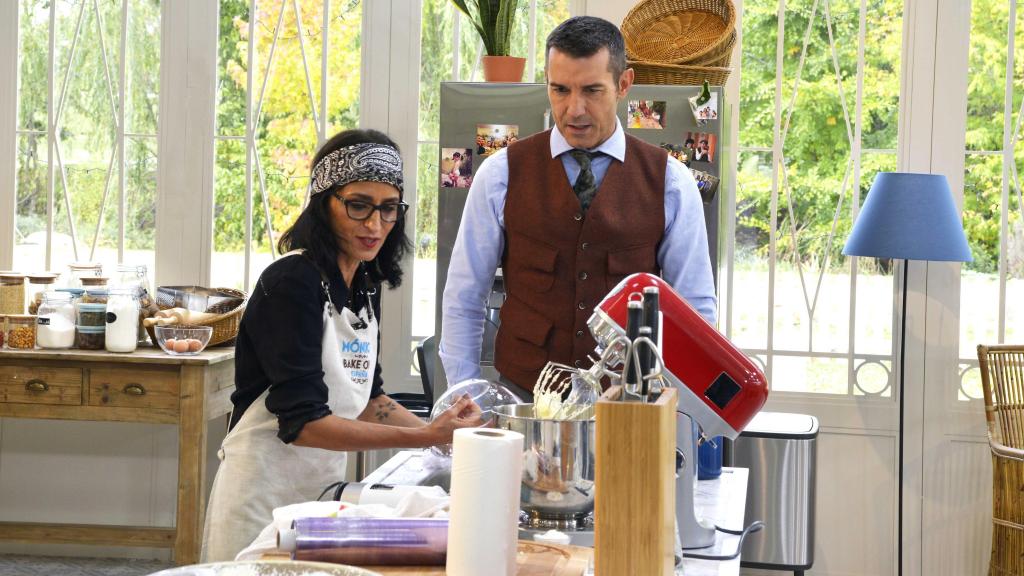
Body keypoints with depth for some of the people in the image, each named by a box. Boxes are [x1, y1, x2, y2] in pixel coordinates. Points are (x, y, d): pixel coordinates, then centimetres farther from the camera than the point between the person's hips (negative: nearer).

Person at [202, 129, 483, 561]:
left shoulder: (365, 282, 6)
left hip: (325, 484, 8)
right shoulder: (292, 282, -19)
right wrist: (423, 437, -28)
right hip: (267, 490, -8)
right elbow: (301, 422, -25)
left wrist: (436, 431, -1)